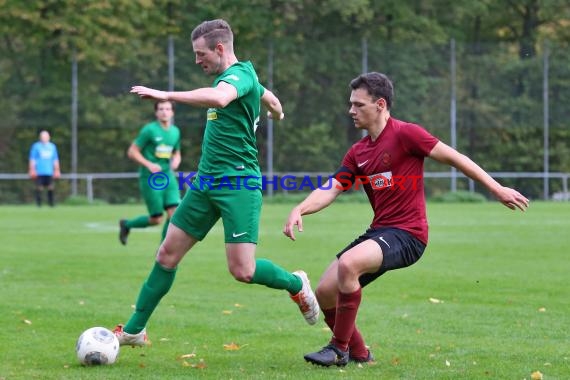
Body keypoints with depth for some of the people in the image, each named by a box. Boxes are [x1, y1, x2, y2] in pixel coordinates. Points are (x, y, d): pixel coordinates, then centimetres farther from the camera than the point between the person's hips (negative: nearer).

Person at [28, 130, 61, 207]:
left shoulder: (52, 146, 13)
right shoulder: (36, 146, 2)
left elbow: (55, 159, 18)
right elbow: (32, 159, 0)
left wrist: (57, 170, 14)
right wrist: (32, 170, -6)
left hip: (49, 172, 4)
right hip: (39, 171, -4)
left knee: (50, 188, 0)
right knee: (39, 188, -7)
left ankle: (51, 203, 8)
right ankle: (38, 203, -1)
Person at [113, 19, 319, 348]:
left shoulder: (240, 74, -13)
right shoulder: (233, 77, 16)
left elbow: (219, 98, -38)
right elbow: (272, 100, 36)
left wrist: (166, 95, -40)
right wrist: (277, 113, 59)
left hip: (237, 183, -9)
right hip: (206, 182, 9)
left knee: (243, 271, -13)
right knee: (168, 253, 7)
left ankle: (296, 284, 16)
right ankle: (134, 330, 14)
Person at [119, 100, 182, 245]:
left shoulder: (175, 131, 9)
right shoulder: (149, 130, -9)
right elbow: (132, 152, -6)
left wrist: (176, 161, 1)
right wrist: (149, 165, -18)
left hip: (168, 177, 5)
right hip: (150, 179, -5)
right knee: (156, 219, -4)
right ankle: (126, 224, 24)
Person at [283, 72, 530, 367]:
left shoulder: (405, 134, -9)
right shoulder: (358, 152, 12)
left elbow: (454, 158, -8)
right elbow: (330, 190, 6)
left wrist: (497, 189, -9)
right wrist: (299, 210, -14)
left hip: (407, 234, -8)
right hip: (378, 232, 8)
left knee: (348, 264, -32)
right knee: (325, 293, 1)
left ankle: (339, 348, -18)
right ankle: (358, 354, 22)